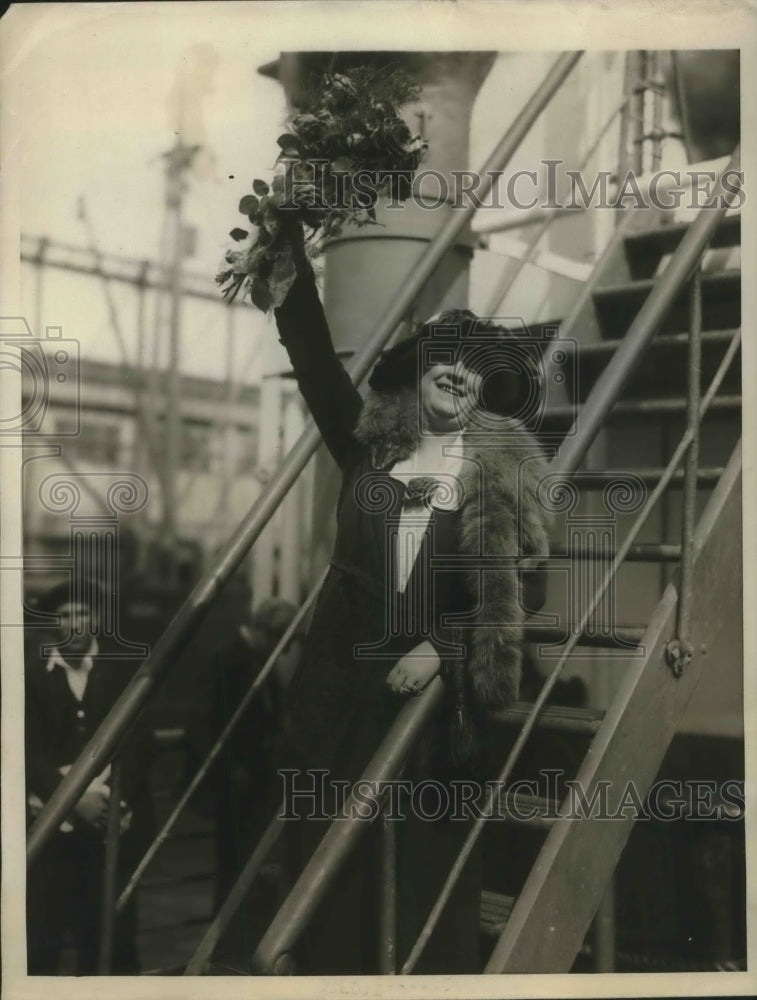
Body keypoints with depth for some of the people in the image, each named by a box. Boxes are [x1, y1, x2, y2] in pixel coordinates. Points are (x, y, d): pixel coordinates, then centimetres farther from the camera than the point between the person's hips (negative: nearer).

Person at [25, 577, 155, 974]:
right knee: (43, 934, -3)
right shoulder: (32, 675, 3)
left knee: (113, 927, 6)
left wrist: (112, 794, -13)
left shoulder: (123, 671, 5)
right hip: (52, 823, 0)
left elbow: (140, 742, 1)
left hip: (113, 821, 1)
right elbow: (29, 752, -1)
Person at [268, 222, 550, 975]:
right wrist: (292, 239, -3)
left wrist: (440, 649, -10)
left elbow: (525, 587, -2)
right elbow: (314, 356, 1)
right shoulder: (371, 445, 6)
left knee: (429, 863, 9)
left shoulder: (502, 471, 0)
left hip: (439, 691, -2)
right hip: (343, 679, 2)